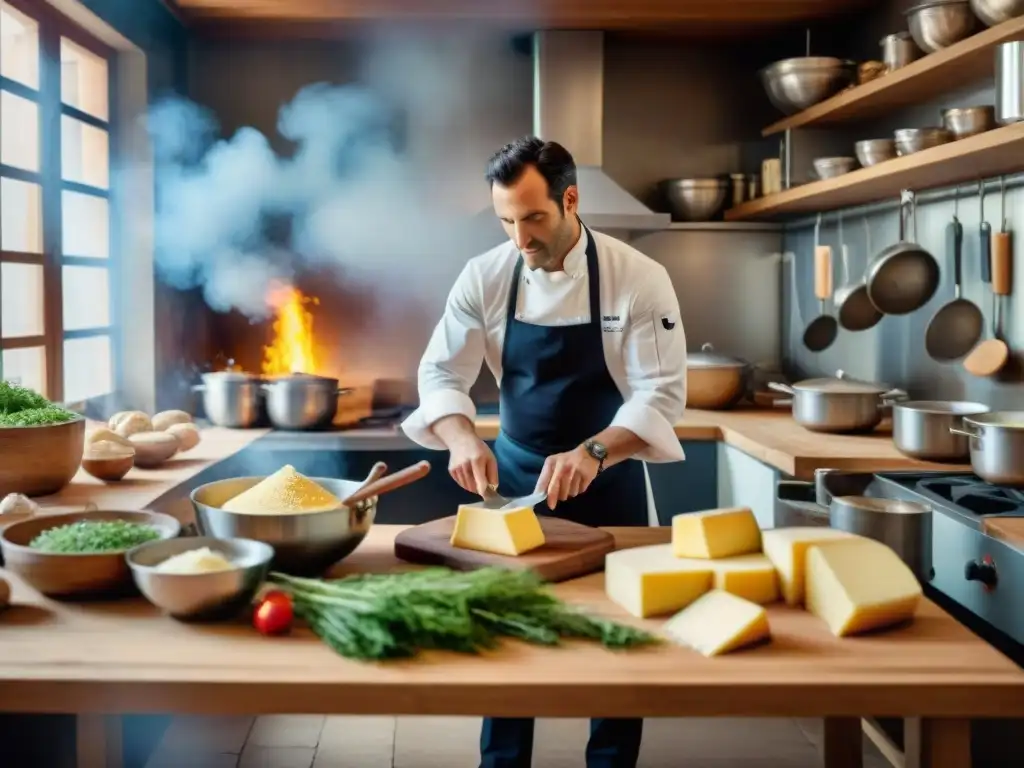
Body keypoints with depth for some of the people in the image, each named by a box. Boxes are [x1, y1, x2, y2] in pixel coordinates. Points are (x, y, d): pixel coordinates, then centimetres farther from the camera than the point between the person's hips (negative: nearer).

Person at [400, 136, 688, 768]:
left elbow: (662, 392, -19)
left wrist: (593, 453, -34)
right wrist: (463, 437, -28)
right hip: (515, 473, 2)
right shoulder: (485, 277, -8)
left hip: (607, 478, -2)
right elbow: (442, 373, -8)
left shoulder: (640, 278, -16)